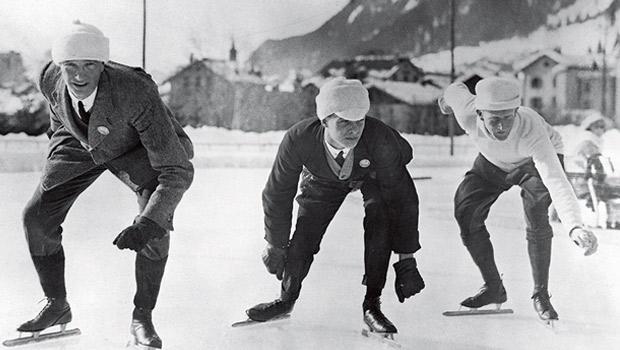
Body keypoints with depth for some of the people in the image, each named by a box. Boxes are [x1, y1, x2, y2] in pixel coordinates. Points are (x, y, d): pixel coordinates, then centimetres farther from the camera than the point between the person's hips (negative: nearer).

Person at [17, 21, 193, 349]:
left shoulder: (136, 93, -42)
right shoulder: (50, 79, -28)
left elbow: (178, 171, -42)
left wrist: (148, 223, -53)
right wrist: (57, 132, 18)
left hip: (135, 145, -4)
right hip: (79, 142, 4)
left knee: (155, 224, -25)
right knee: (37, 217, -4)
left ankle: (142, 317, -6)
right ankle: (56, 305, 17)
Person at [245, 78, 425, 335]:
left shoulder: (380, 139, -42)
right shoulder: (299, 140, -37)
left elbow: (402, 197, -33)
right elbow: (278, 193, -20)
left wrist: (406, 259, -33)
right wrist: (275, 245, -10)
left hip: (375, 174, -1)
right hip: (324, 179, 1)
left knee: (380, 224, -26)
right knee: (304, 235, -7)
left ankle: (372, 304, -10)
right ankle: (286, 299, 21)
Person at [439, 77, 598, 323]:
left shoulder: (532, 132, -45)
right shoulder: (467, 115, -36)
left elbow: (556, 182, -56)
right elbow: (458, 90, -10)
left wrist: (574, 226, -71)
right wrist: (448, 97, 15)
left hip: (538, 161, -4)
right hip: (493, 163, 4)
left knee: (535, 210, -29)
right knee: (465, 210, -11)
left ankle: (541, 295, -15)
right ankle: (494, 287, 5)